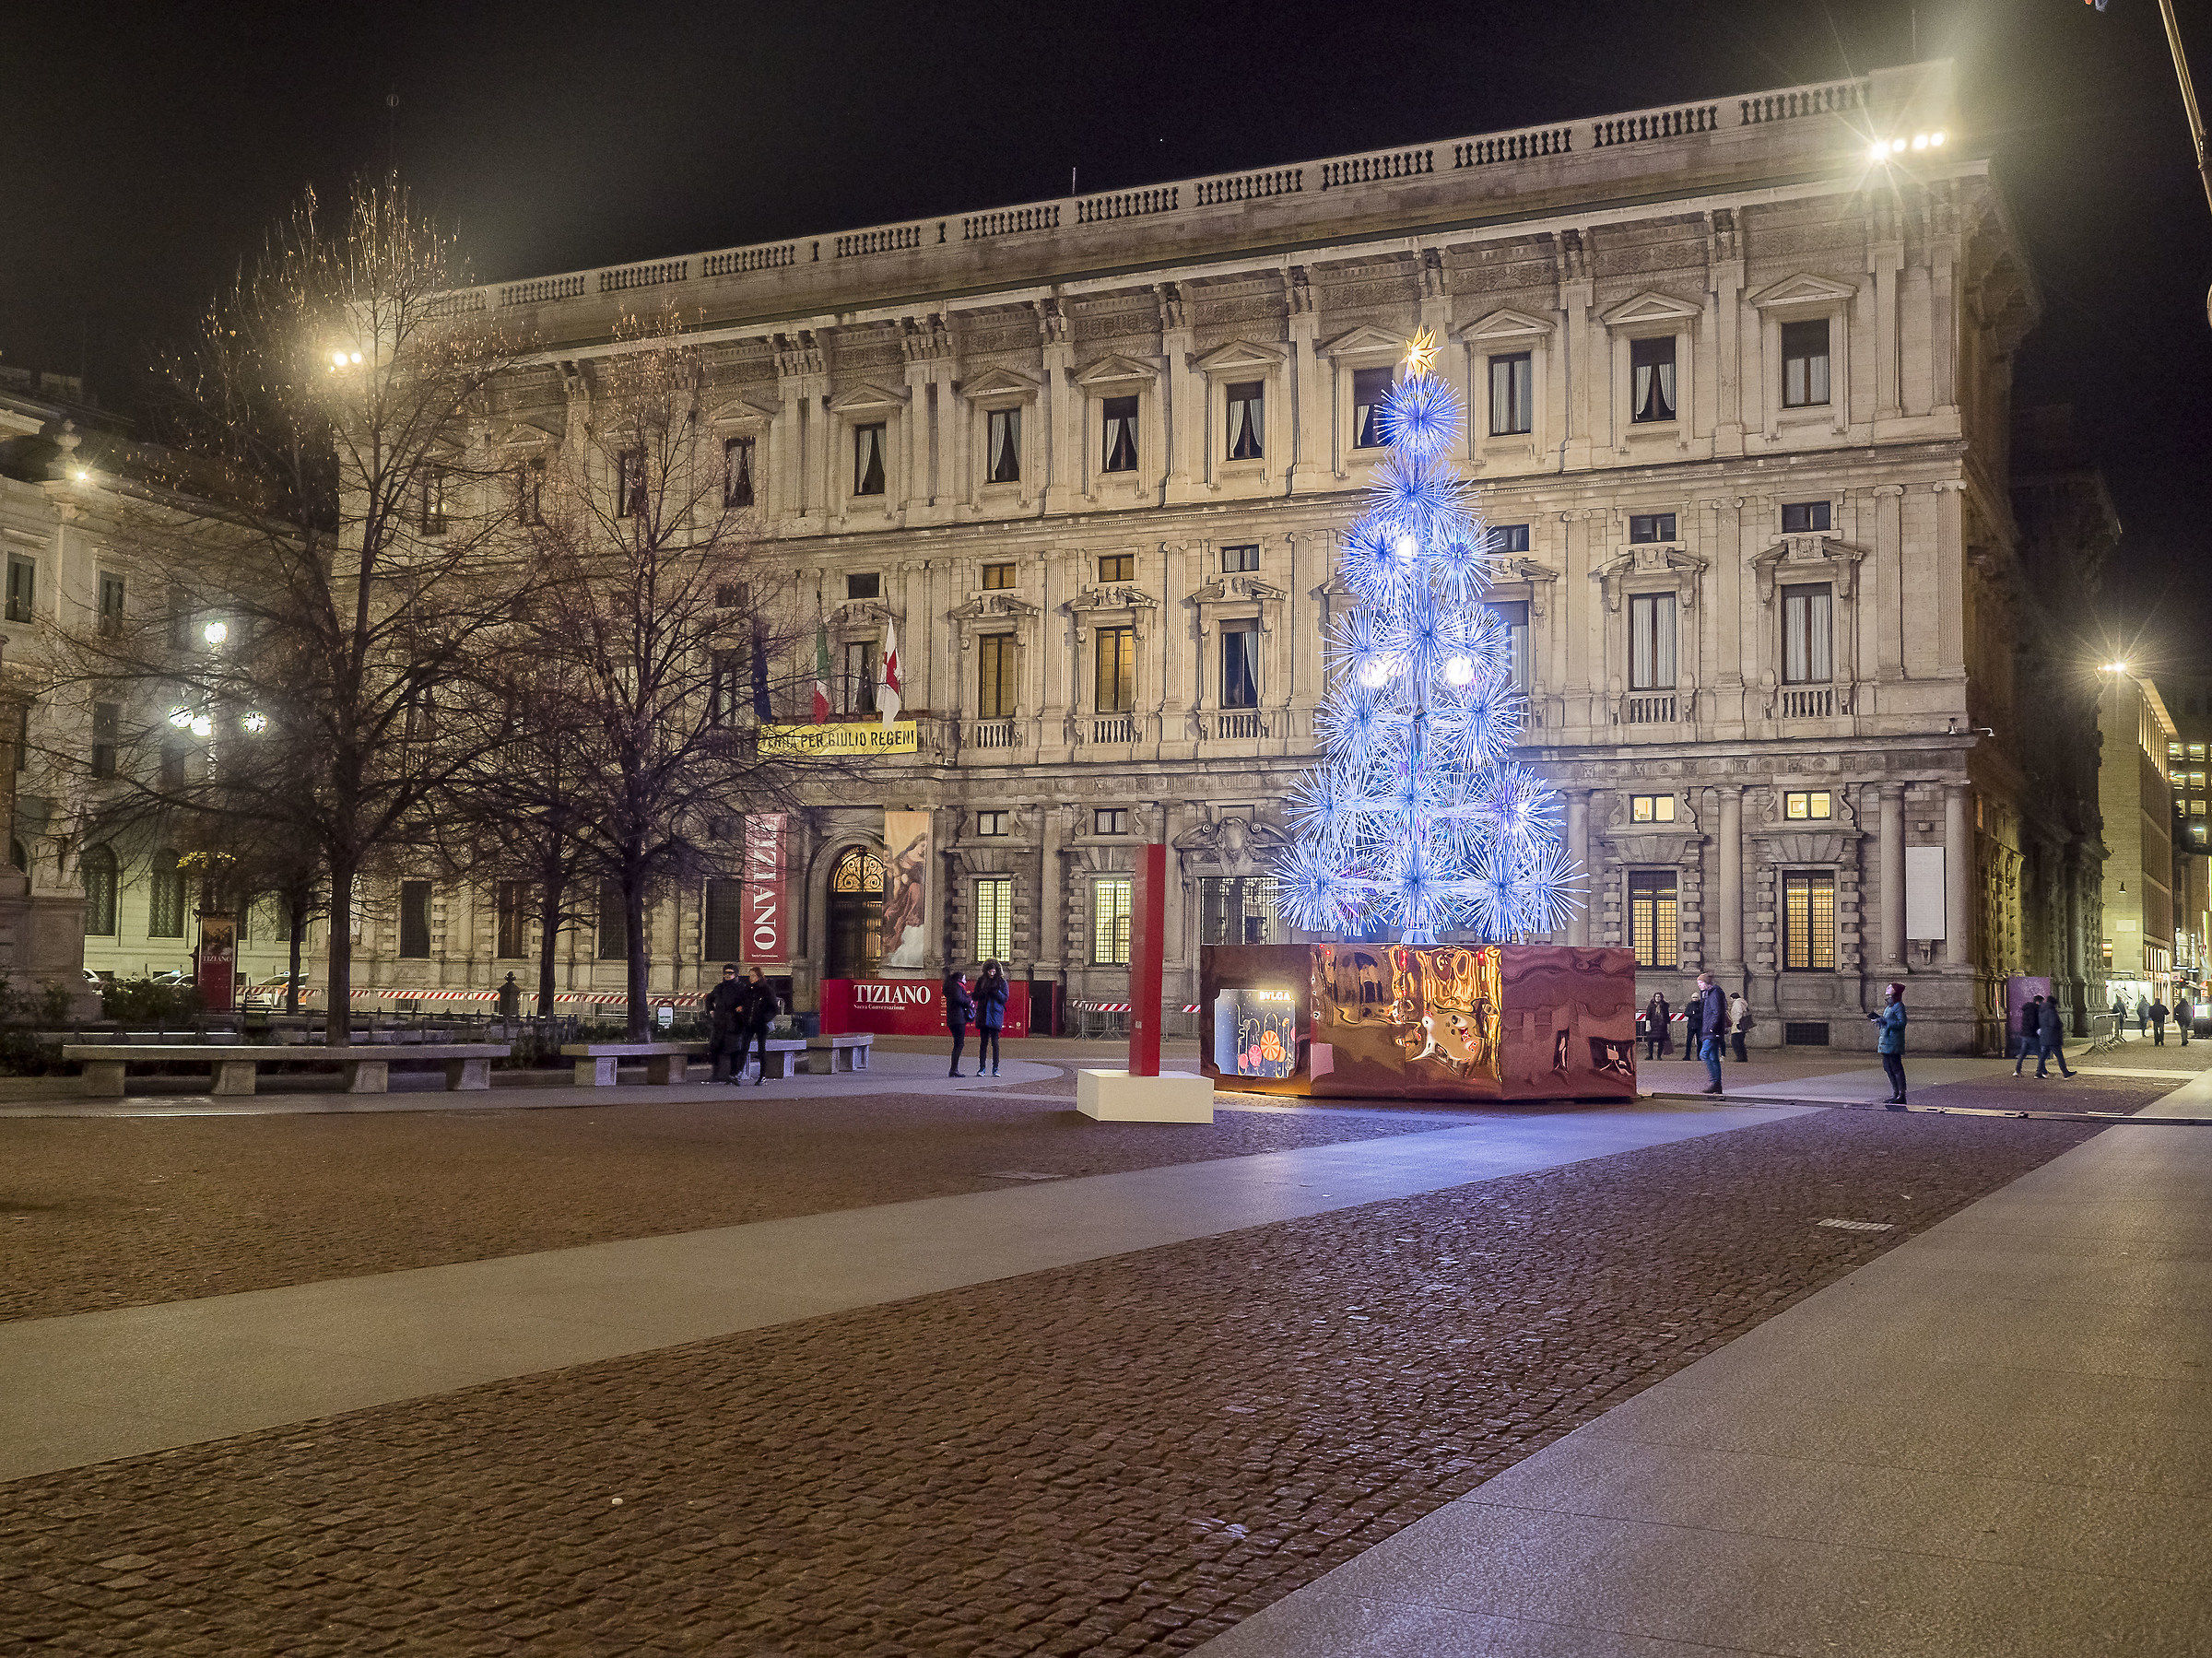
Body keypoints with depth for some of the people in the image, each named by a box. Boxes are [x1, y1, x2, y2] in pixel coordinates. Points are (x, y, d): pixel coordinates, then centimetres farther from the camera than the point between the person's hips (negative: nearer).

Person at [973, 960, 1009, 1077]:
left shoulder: (1001, 982, 3)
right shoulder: (981, 981, 11)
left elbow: (1005, 998, 0)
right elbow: (975, 997, 12)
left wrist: (996, 992, -16)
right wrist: (983, 992, -8)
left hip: (995, 1014, -2)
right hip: (983, 1015, 2)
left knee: (995, 1042, -5)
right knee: (983, 1042, 2)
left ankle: (995, 1069, 0)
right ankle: (981, 1068, 4)